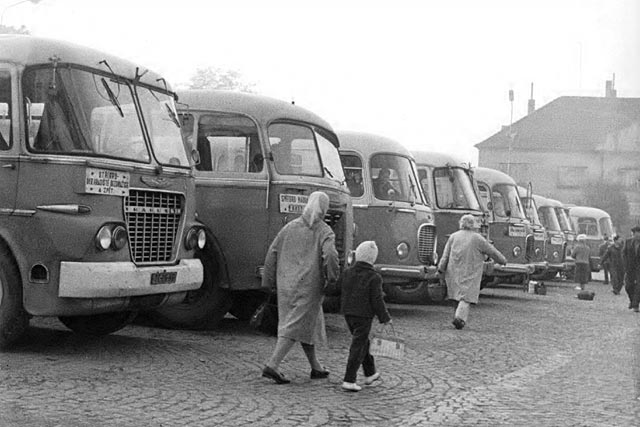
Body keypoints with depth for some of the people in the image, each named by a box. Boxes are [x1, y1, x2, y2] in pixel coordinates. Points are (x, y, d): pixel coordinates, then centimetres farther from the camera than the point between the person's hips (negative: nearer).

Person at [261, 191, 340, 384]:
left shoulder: (290, 227, 7)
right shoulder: (324, 231, -6)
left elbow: (272, 253, 4)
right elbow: (330, 256, -22)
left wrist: (269, 281, 10)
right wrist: (332, 278, -5)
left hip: (286, 285, 6)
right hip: (309, 286, -6)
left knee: (310, 323, 19)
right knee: (295, 327, -3)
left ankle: (316, 368, 28)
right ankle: (272, 365, -13)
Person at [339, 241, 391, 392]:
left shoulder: (347, 273, 2)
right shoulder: (374, 277, -14)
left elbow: (339, 291, 8)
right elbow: (377, 300, -13)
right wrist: (385, 318, -2)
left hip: (348, 313, 6)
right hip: (364, 316, -6)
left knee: (363, 342, 22)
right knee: (358, 347, -2)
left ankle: (370, 374, 34)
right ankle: (349, 381, -5)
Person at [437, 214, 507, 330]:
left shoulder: (454, 237, 5)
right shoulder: (477, 239, -4)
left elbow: (445, 255, 1)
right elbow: (492, 252, 4)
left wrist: (441, 270, 2)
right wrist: (503, 260, 20)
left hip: (454, 272, 4)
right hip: (470, 273, -4)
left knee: (458, 294, 16)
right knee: (466, 298, -5)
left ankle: (459, 317, 14)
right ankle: (460, 317, -23)